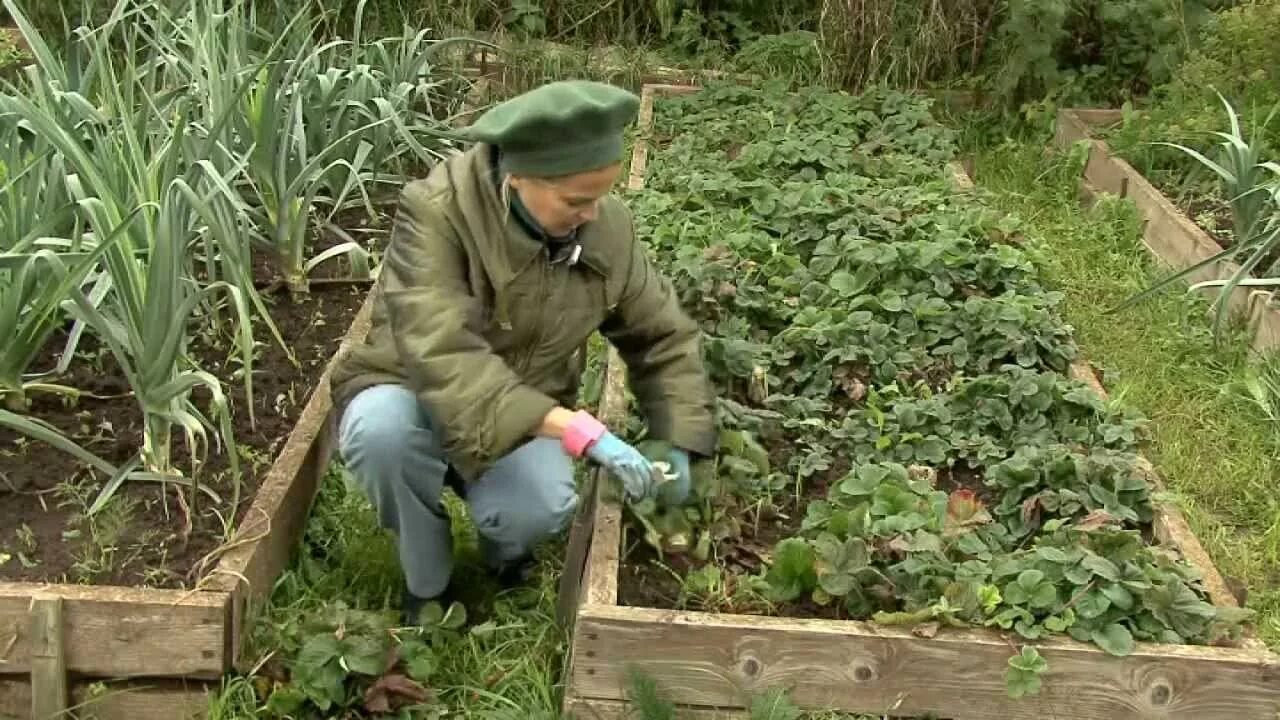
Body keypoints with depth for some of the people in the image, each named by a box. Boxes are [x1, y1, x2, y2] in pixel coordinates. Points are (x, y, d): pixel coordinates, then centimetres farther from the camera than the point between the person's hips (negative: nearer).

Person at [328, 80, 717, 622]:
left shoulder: (608, 227, -13)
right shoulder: (436, 213, -29)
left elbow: (661, 335, 1)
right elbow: (443, 356, -40)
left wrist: (678, 444, -9)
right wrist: (577, 430, -47)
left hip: (529, 413, 2)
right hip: (414, 392, -2)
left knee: (543, 508, -31)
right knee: (380, 430, -37)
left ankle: (504, 555, 10)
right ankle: (426, 589, -8)